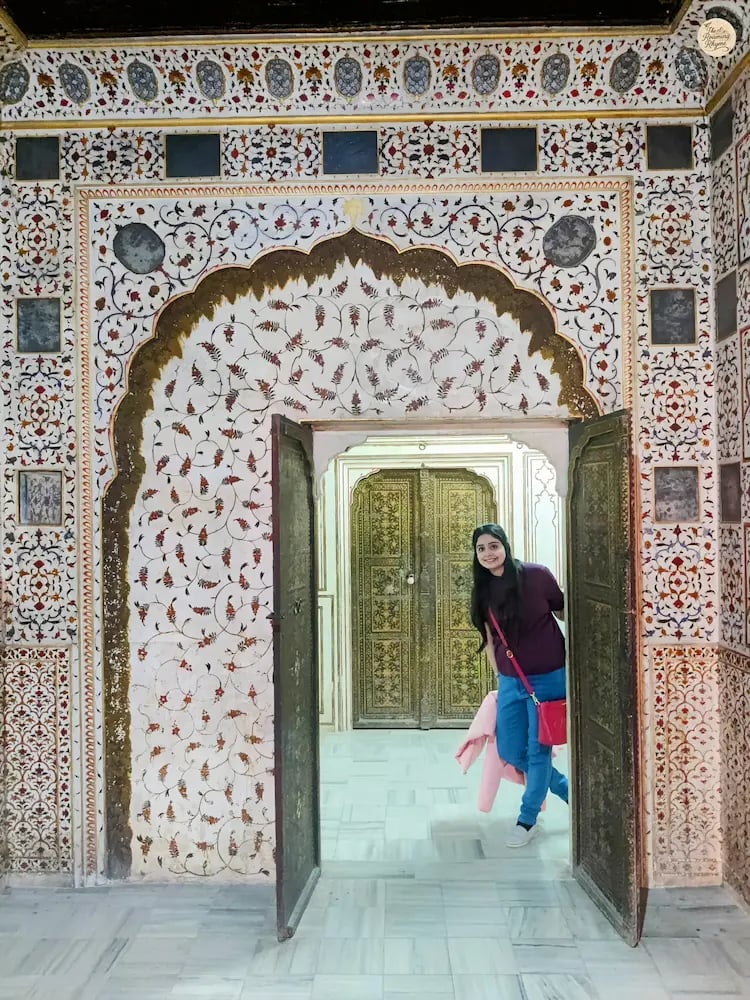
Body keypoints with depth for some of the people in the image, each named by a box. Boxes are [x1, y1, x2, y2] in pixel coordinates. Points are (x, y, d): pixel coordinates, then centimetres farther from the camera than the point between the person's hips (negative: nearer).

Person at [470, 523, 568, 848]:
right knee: (510, 751, 10)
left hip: (548, 677, -5)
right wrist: (499, 676, 13)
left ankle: (527, 821, 24)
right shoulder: (483, 589, 0)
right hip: (510, 681, 6)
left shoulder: (536, 575, -14)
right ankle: (567, 789, 35)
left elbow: (565, 612, -1)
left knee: (538, 750, 3)